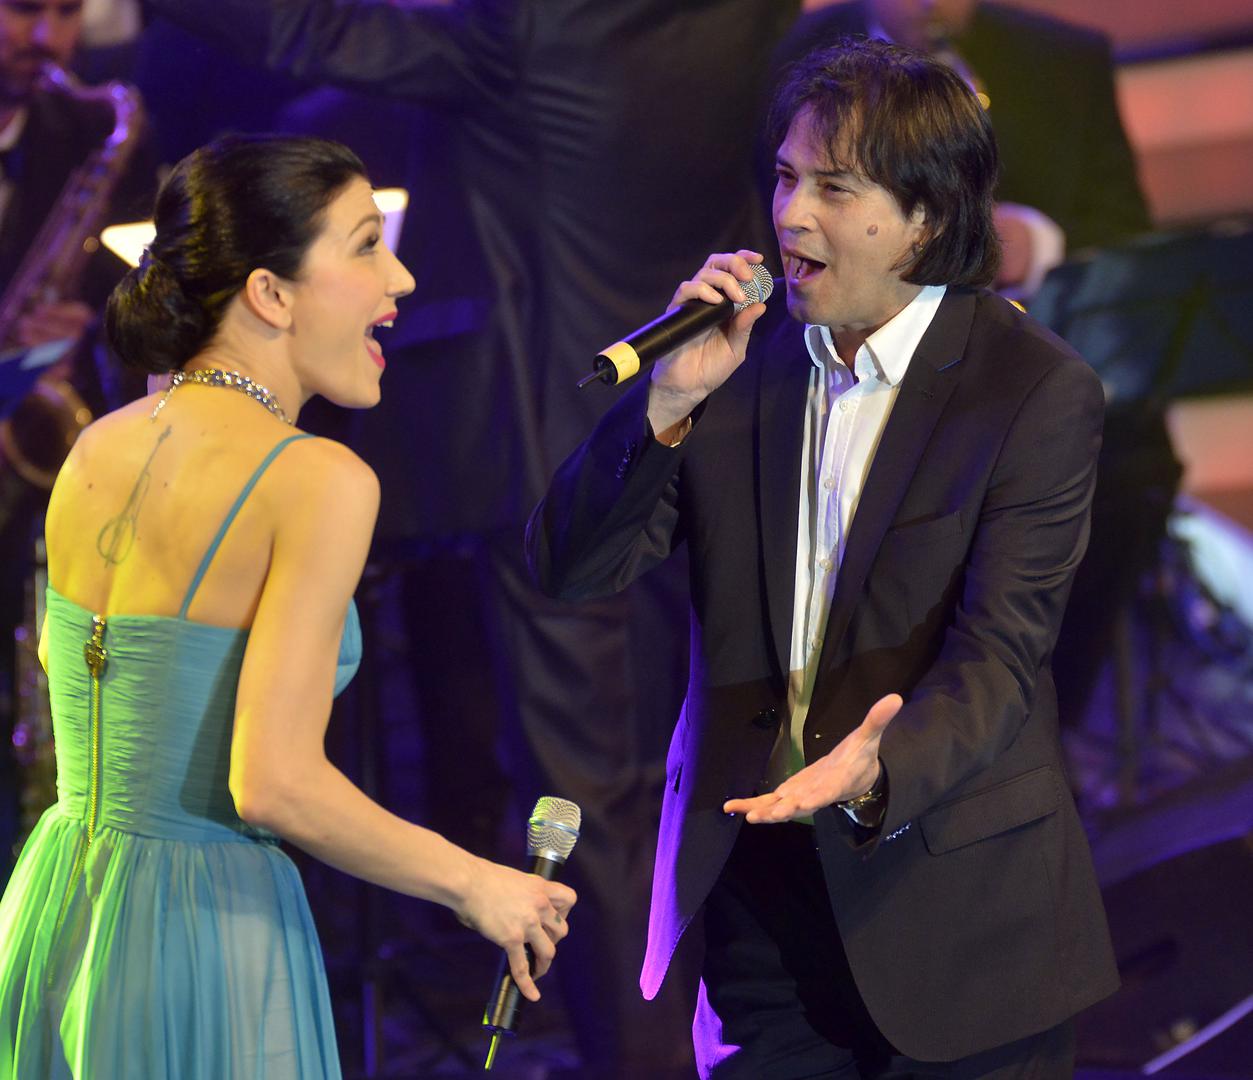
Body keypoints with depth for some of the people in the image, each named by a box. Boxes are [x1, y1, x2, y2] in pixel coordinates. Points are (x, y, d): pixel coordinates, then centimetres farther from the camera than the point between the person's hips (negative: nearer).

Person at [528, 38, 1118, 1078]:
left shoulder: (1040, 390, -11)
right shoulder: (744, 354, 2)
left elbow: (999, 650, -18)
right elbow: (570, 571, -2)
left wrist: (883, 769, -37)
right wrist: (670, 398, -16)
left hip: (953, 901, -3)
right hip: (757, 886, 3)